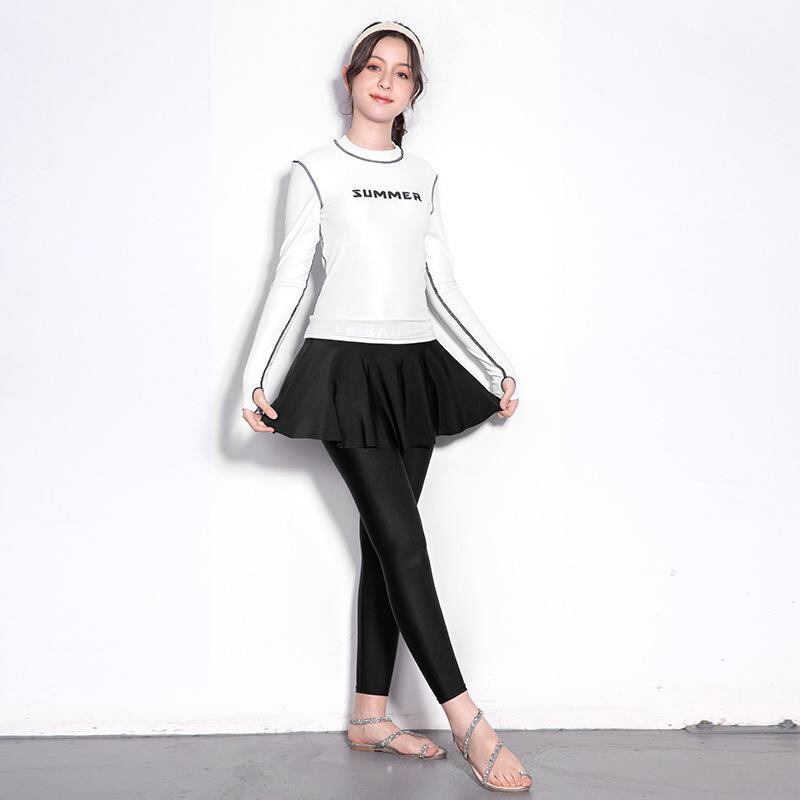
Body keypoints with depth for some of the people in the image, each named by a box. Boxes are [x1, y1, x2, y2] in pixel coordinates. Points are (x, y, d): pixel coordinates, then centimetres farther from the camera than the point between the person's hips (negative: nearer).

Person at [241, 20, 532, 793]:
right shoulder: (316, 169, 3)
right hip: (344, 365, -5)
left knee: (386, 540, 5)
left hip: (414, 369, 5)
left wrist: (500, 368, 13)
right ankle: (467, 722, -6)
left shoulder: (423, 176, 15)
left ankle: (370, 715, 13)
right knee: (402, 539, -9)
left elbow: (444, 285, 16)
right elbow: (289, 278, -1)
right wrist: (254, 378, -8)